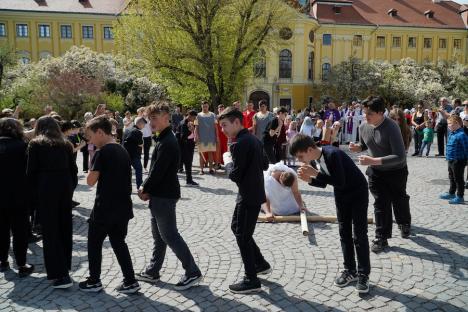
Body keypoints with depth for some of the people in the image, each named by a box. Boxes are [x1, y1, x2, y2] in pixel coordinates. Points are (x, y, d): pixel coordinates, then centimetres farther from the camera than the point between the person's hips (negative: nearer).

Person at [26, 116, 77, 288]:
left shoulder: (35, 144, 2)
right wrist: (71, 187, 12)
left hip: (46, 188, -4)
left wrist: (36, 189, 8)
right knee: (65, 228, 14)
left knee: (50, 230, 0)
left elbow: (31, 171, -3)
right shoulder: (65, 144, 11)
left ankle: (60, 274, -4)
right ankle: (64, 267, 24)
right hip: (65, 187, 4)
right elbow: (73, 169, 7)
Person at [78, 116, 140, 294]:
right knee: (119, 243, 15)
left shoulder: (102, 152, -14)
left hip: (105, 208, -7)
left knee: (94, 244, 12)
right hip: (122, 207, 7)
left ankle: (94, 282, 22)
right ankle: (130, 282, 14)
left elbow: (91, 181, -12)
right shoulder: (122, 151, 9)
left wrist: (93, 166, 2)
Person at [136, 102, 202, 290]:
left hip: (165, 196, -10)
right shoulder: (162, 139, 12)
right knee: (158, 235, 17)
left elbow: (158, 171, -23)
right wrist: (146, 188, 4)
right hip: (159, 195, 10)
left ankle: (192, 272, 4)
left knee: (169, 235, -4)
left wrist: (145, 190, -8)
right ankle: (152, 272, 29)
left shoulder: (167, 142, -20)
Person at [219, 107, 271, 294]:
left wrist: (227, 161, -3)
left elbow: (234, 175, -20)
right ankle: (261, 264, 32)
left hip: (248, 196, -10)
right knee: (237, 227, 21)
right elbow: (265, 165, 18)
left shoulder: (240, 143, -20)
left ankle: (252, 280, 11)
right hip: (254, 193, 10)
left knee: (242, 236, 1)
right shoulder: (253, 139, 9)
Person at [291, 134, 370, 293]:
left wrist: (315, 173, -34)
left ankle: (363, 274, 5)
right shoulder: (313, 160, -8)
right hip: (341, 195, 8)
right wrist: (309, 179, -17)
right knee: (344, 233, 9)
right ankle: (350, 270, 20)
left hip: (358, 192, -7)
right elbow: (323, 182, 2)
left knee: (359, 235, -5)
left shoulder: (332, 154, -32)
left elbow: (340, 182, -34)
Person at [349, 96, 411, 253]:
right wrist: (356, 147, -13)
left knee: (399, 200, 19)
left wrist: (373, 161, -40)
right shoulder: (363, 127, -9)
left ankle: (404, 224, 48)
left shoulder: (391, 128, -29)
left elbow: (400, 156, -34)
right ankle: (381, 237, 11)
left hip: (396, 171, -3)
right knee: (381, 204, 2)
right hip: (376, 171, 4)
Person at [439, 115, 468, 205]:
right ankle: (451, 193, 38)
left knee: (458, 179, 2)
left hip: (458, 161, -10)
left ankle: (460, 197, 13)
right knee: (452, 178, 22)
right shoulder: (452, 134, 7)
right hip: (451, 160, 10)